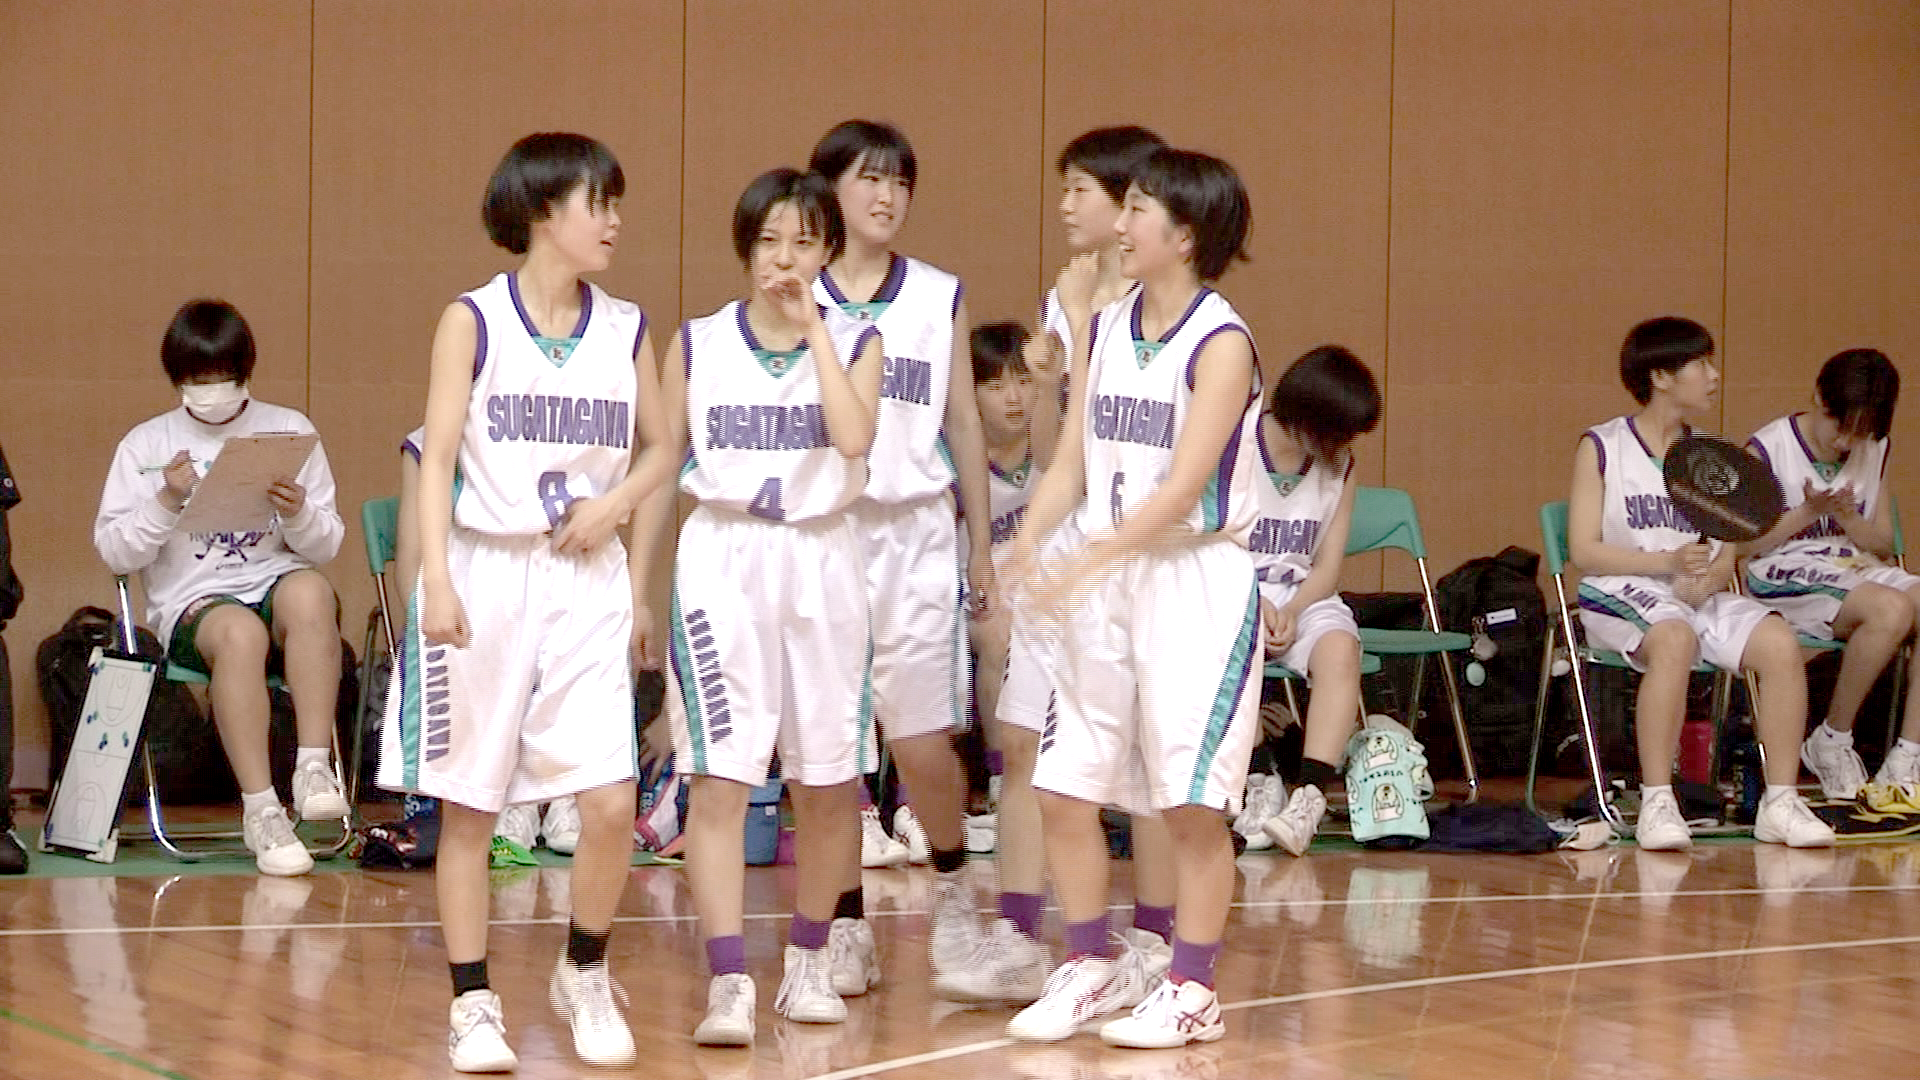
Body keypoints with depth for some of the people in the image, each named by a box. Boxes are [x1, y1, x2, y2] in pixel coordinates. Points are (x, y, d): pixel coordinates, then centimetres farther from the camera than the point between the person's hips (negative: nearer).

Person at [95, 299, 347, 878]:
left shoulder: (290, 430, 13)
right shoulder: (147, 445, 10)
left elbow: (326, 547, 12)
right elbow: (114, 552, 4)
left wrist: (299, 514, -11)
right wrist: (167, 502, -12)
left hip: (276, 583, 1)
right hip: (191, 602, -1)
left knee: (310, 591, -36)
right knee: (239, 632, -38)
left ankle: (315, 767, -37)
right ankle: (260, 811, -38)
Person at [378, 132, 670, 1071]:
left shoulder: (625, 329, 8)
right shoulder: (473, 321, -3)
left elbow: (657, 449, 18)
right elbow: (438, 456, -6)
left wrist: (614, 505, -2)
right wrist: (437, 580, -15)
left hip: (586, 581, 3)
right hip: (486, 573, -2)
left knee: (611, 802, -8)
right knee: (468, 807, 3)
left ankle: (584, 975, 15)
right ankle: (473, 1004, 12)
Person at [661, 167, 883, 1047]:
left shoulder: (853, 343, 4)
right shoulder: (698, 344, 5)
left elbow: (854, 437, -16)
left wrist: (812, 325, -13)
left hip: (819, 563, 1)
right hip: (723, 562, -1)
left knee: (828, 780, 10)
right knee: (719, 780, -11)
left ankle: (809, 958, 29)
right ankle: (728, 984, -14)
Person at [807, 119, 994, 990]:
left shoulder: (939, 298, 8)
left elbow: (964, 423, 12)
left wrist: (981, 547, 12)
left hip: (916, 534, 1)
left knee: (923, 744, -4)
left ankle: (951, 886, 21)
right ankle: (847, 926, 11)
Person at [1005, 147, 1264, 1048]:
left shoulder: (1221, 343, -11)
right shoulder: (1105, 327, 9)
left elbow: (1182, 489, -18)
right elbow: (1072, 462, 8)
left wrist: (1085, 562, -24)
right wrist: (1028, 542, -10)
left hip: (1197, 577, -7)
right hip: (1105, 579, 7)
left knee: (1192, 799, -3)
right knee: (1063, 788, 7)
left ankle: (1192, 991, 8)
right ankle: (1095, 964, 23)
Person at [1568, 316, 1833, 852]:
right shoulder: (1601, 449, 2)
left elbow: (1727, 551, 12)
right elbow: (1584, 550, -6)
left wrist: (1708, 579, -13)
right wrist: (1668, 561, -18)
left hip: (1700, 596, 5)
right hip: (1620, 593, -5)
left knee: (1779, 643, -22)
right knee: (1675, 638, -38)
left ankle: (1781, 802, -17)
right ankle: (1657, 803, -34)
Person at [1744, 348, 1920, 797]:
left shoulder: (1874, 453, 13)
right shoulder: (1769, 449, -3)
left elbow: (1883, 543, 15)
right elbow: (1746, 544, -4)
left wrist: (1846, 516, -7)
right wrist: (1808, 512, -16)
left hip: (1857, 570, 6)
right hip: (1790, 582, -6)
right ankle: (1831, 742, -17)